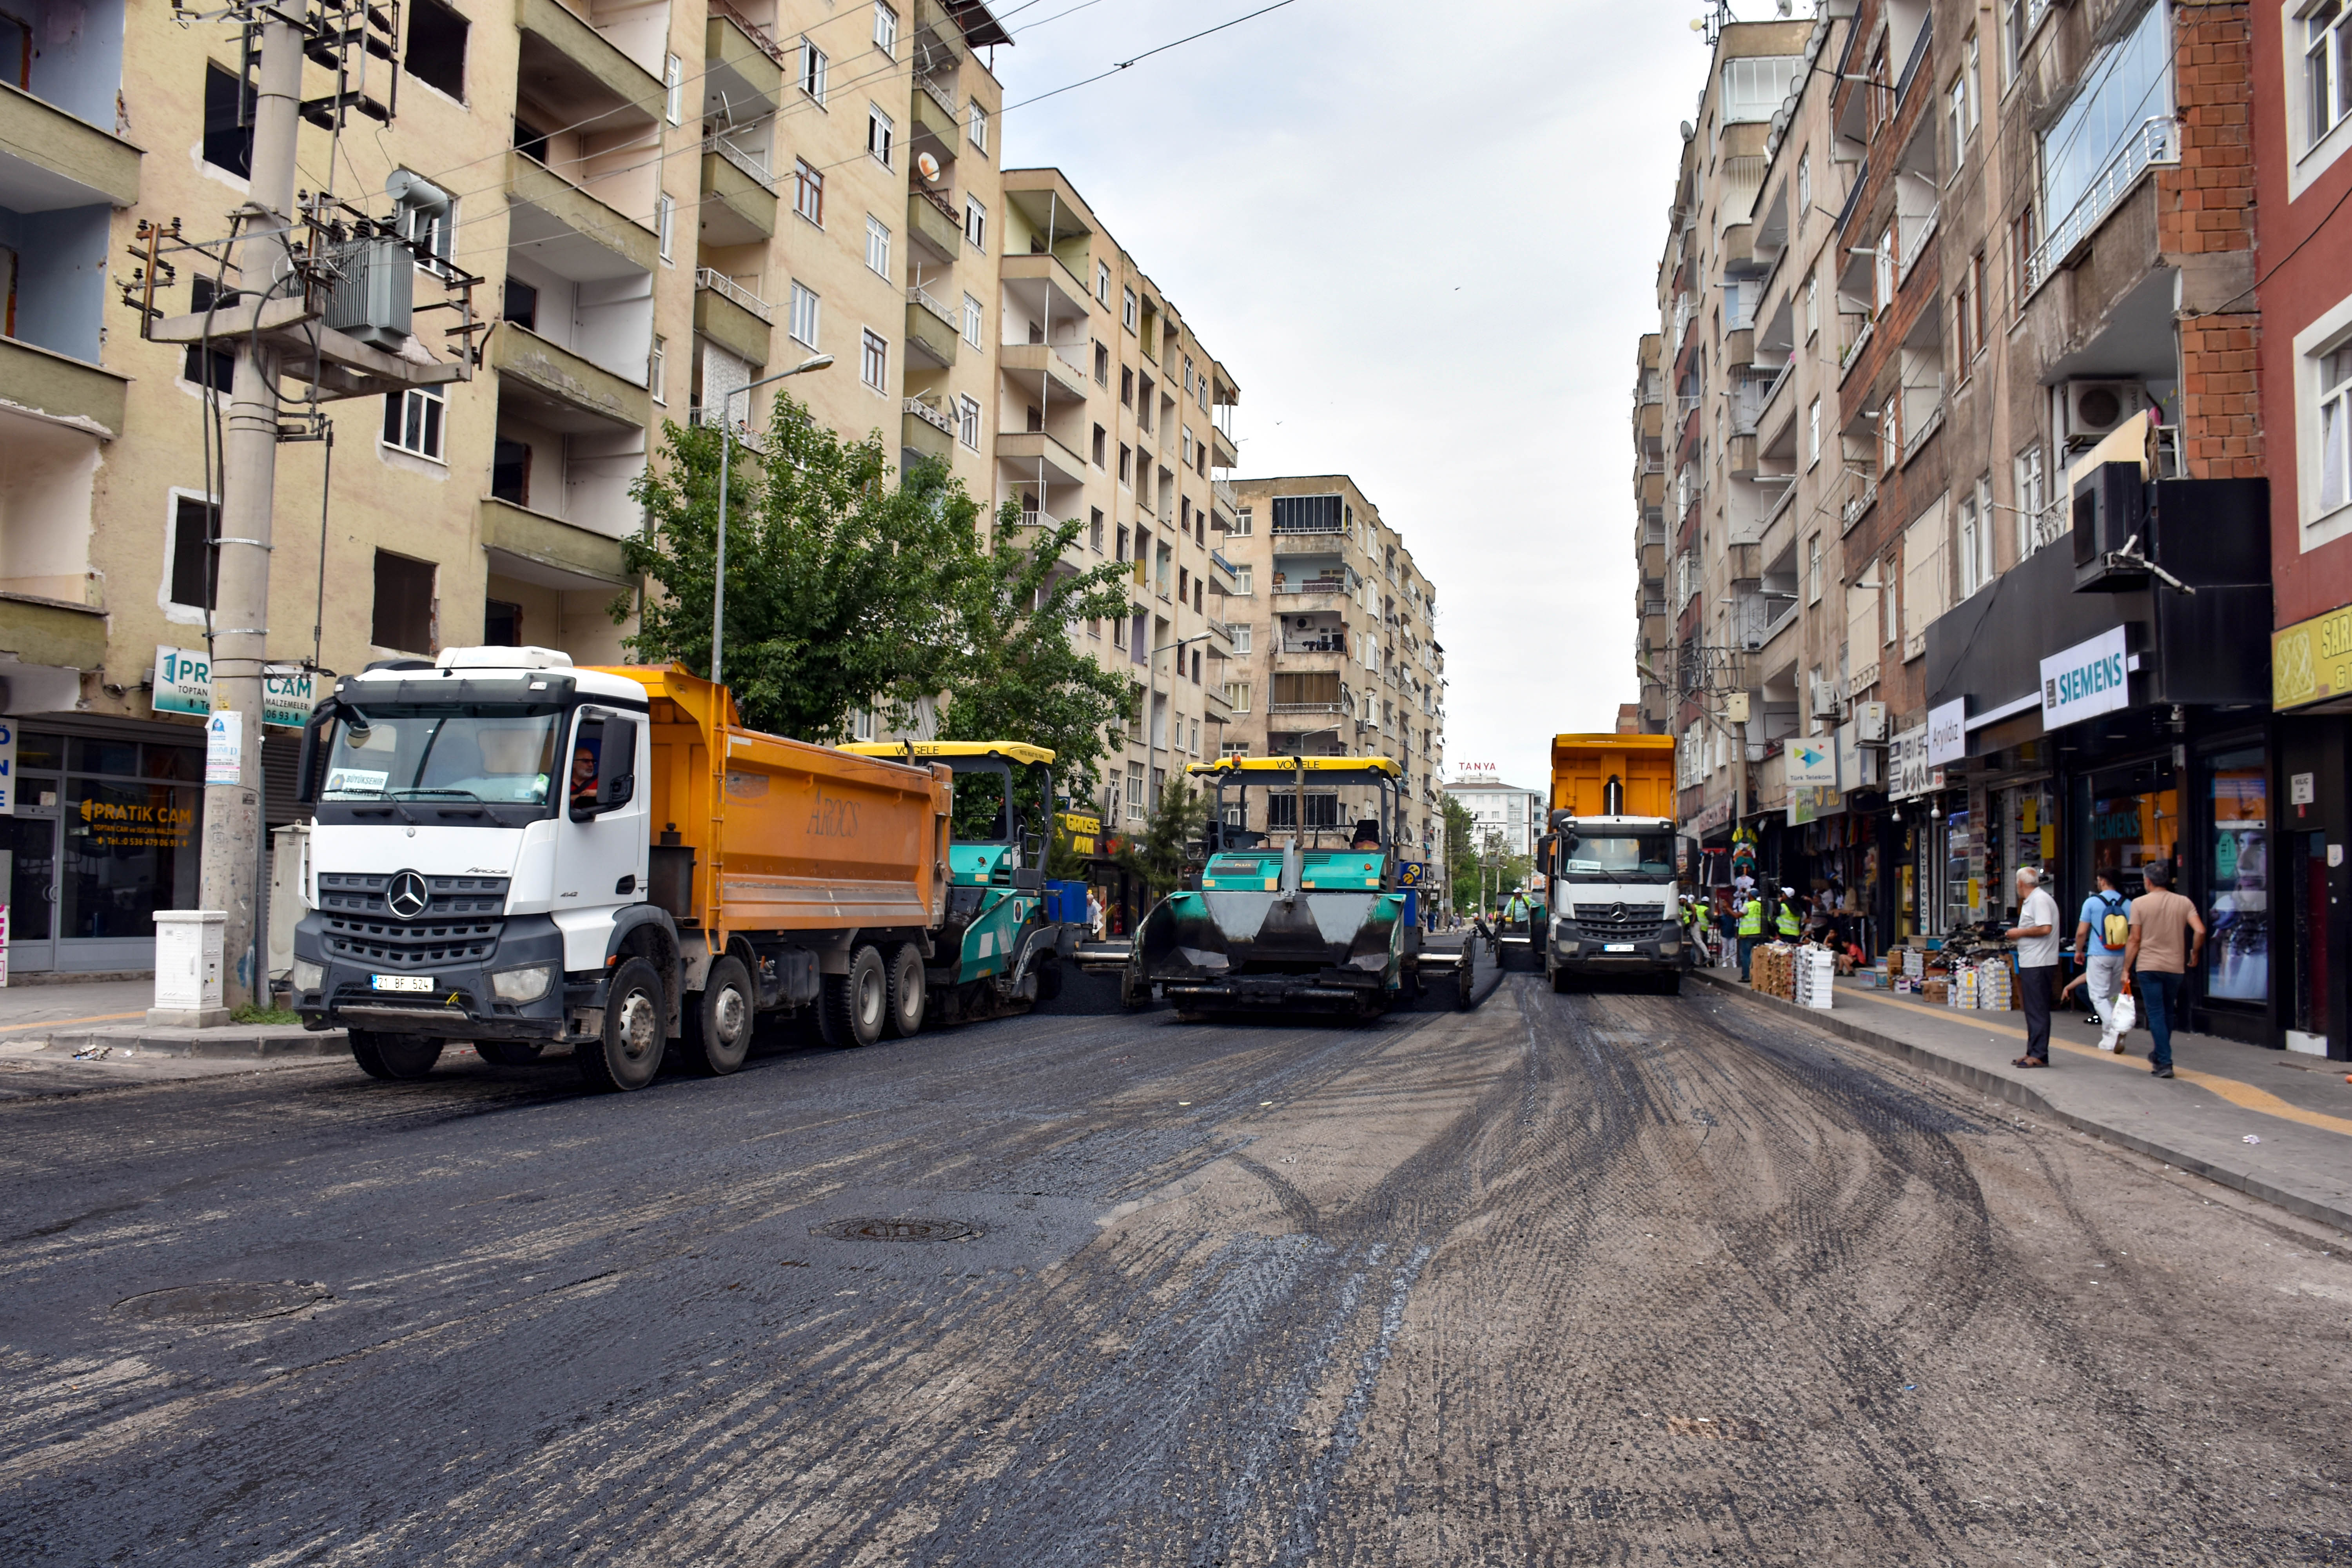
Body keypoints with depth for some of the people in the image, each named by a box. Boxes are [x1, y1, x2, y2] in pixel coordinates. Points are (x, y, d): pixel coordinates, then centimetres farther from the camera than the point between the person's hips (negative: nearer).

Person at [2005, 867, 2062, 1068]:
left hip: (2038, 964, -11)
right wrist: (2017, 935, 12)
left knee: (2038, 1011, -8)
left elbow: (2045, 929, -24)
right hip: (2031, 963, 11)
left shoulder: (2040, 899, -14)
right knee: (2033, 1010, 15)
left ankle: (2039, 1055, -7)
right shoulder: (2031, 900, 18)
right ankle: (2033, 1052, 20)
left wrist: (2020, 933, -14)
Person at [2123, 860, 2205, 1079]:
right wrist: (2195, 954, 8)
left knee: (2156, 1014, -2)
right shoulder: (2184, 903, 3)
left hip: (2148, 967, -3)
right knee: (2168, 1013, 18)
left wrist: (2126, 969, 0)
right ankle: (2159, 1056, 29)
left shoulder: (2139, 903, -4)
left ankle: (2164, 1063, -9)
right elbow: (2200, 931, -10)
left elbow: (2135, 940, -6)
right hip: (2176, 967, 3)